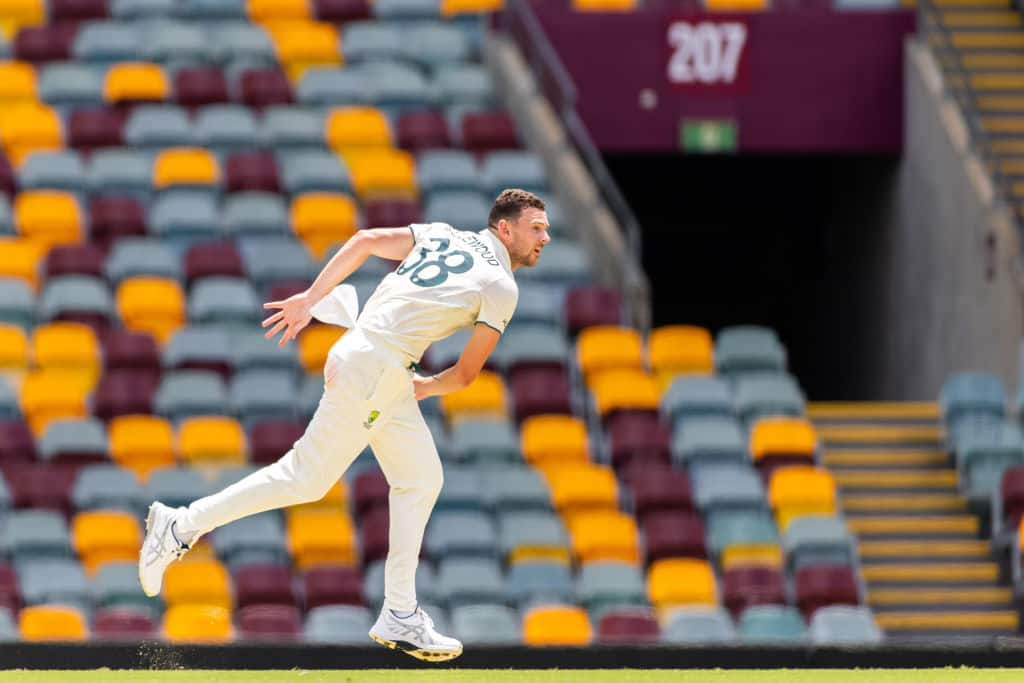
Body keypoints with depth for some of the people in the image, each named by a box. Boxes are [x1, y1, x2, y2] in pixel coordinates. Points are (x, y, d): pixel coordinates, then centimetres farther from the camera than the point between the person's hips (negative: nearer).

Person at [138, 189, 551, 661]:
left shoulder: (440, 235, 18)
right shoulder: (502, 289, -4)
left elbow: (366, 241, 8)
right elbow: (466, 373, 0)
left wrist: (311, 299, 8)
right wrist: (425, 388, 20)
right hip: (374, 368, -9)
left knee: (421, 480, 13)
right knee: (307, 478, -6)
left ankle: (399, 617, 12)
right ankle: (181, 527, -5)